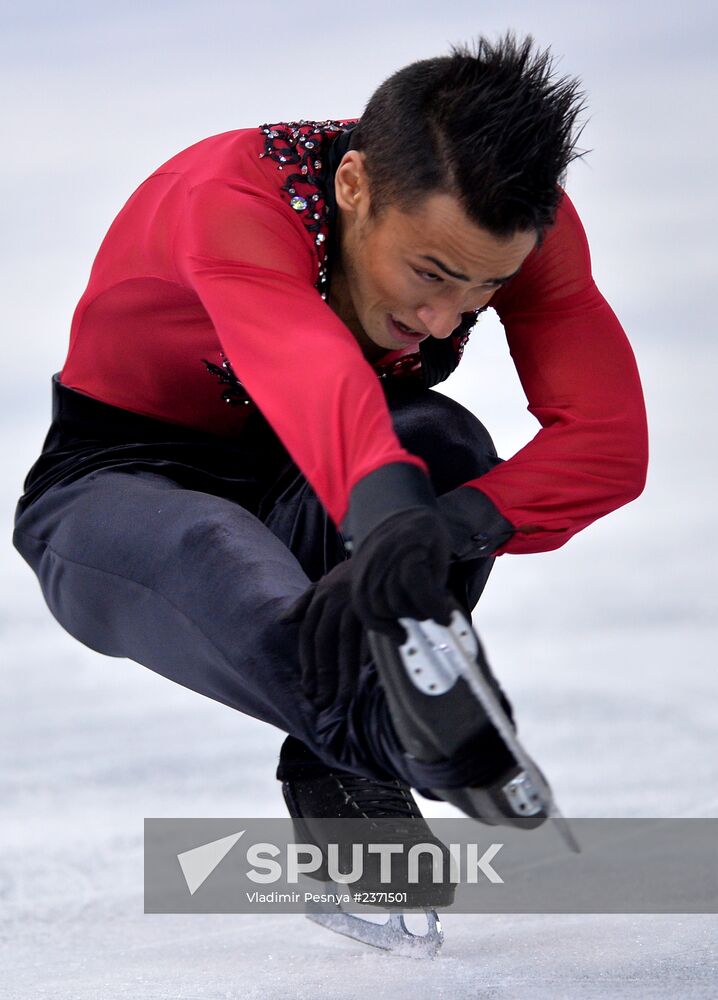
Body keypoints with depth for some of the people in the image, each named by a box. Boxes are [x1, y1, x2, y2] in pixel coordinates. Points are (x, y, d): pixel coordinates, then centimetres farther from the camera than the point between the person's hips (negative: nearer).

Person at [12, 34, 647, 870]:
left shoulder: (520, 222, -22)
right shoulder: (231, 204, -35)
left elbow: (609, 438, -31)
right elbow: (318, 382, -55)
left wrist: (456, 522, -50)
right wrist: (391, 520, -75)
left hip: (312, 495, 4)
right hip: (117, 486, -4)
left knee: (444, 442, -31)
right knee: (218, 559, -40)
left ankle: (341, 771, -18)